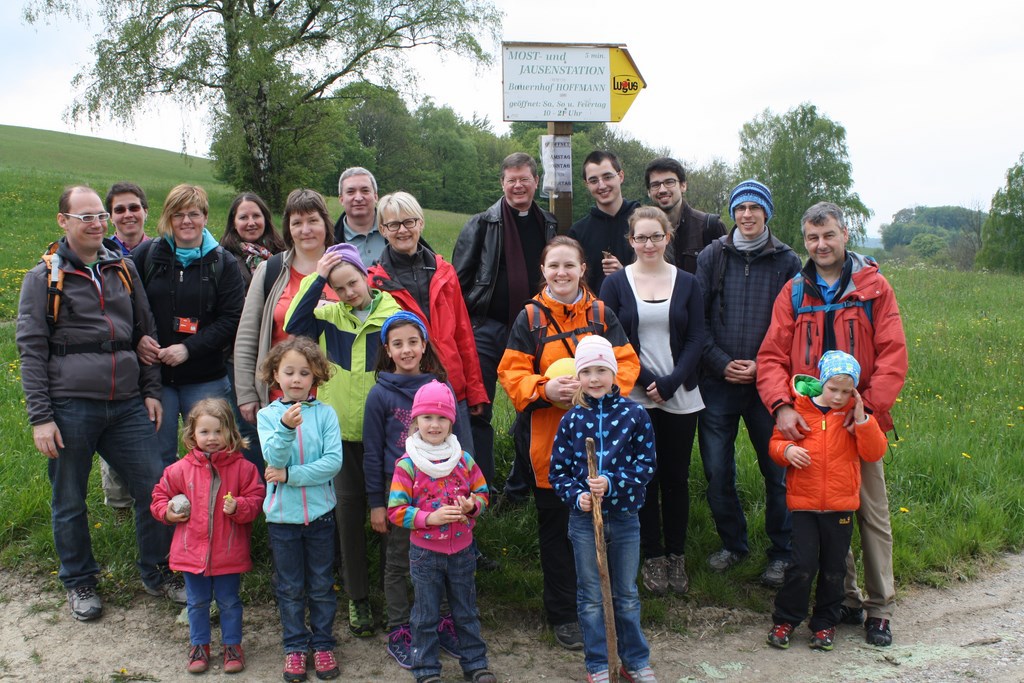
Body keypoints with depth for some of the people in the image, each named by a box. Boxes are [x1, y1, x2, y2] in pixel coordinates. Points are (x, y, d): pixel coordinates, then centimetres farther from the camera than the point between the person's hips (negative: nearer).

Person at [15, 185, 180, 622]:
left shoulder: (123, 268, 11)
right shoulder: (43, 278, 0)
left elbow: (145, 333, 17)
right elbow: (31, 350, -3)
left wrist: (150, 390, 10)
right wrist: (40, 417, -8)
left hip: (126, 405, 3)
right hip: (69, 408, -3)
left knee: (154, 486, 3)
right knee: (69, 502, 8)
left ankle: (156, 572, 23)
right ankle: (79, 582, 28)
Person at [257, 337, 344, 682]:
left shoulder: (325, 413, -5)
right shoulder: (268, 415, -3)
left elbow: (334, 462, -14)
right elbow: (274, 458, -18)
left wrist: (290, 475, -18)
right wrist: (286, 427, -35)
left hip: (320, 511, 0)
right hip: (282, 514, 0)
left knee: (321, 585, 12)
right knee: (290, 588, 13)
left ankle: (323, 644, 27)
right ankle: (295, 647, 27)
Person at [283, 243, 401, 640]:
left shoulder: (393, 314, -4)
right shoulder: (329, 316, 4)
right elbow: (294, 324, -12)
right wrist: (315, 278, -12)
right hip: (341, 429, 2)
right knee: (348, 510, 5)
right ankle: (357, 596, 17)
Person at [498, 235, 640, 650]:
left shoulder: (601, 314, 6)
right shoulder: (530, 318, 1)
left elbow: (626, 362, 2)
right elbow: (511, 372, -2)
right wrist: (544, 389, -21)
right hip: (550, 440, -1)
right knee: (556, 527, 8)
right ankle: (564, 616, 23)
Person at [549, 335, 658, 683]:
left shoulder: (634, 415, -7)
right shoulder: (571, 419, -3)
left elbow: (646, 465, -7)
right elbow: (558, 471, 0)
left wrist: (612, 483, -20)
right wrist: (576, 495, -17)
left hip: (625, 517, 0)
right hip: (584, 519, 1)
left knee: (627, 595, 14)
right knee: (591, 598, 11)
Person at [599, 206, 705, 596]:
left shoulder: (686, 283, 7)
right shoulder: (615, 283, 2)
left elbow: (696, 338, 2)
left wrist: (671, 382, -11)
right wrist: (645, 380, -12)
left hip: (680, 397, 1)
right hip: (635, 398, -1)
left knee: (676, 476, 7)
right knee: (645, 476, 3)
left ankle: (677, 555, 20)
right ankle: (653, 556, 16)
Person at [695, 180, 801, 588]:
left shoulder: (786, 262, 2)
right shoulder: (711, 257, 4)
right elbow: (695, 320, 2)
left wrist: (762, 366, -9)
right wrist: (722, 363, -9)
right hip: (718, 382, 1)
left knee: (777, 471, 4)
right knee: (716, 472, 6)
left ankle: (781, 553, 21)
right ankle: (733, 543, 27)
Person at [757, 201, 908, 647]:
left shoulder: (874, 288, 1)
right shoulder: (794, 293, 6)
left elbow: (893, 355, -5)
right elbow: (772, 356, 0)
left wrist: (869, 405, -17)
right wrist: (781, 405, -16)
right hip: (809, 422, 2)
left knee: (872, 514, 3)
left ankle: (880, 608, 14)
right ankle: (845, 599, 24)